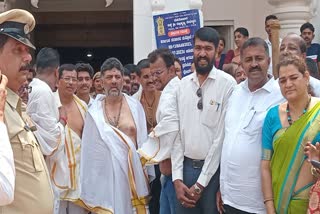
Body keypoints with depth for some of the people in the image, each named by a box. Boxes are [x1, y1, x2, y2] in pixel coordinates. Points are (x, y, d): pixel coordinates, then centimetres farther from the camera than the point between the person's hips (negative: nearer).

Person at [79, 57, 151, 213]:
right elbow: (89, 146, 6)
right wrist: (89, 182, 5)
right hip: (104, 171, 0)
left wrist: (146, 172, 5)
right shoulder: (94, 111, 3)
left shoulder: (135, 106, 4)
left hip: (131, 170, 1)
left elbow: (143, 141, 7)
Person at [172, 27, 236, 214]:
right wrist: (177, 179, -1)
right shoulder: (183, 84, 6)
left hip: (214, 169, -4)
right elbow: (177, 132, 6)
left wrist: (201, 183, -10)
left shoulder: (227, 83, -8)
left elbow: (222, 135, -11)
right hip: (186, 167, 4)